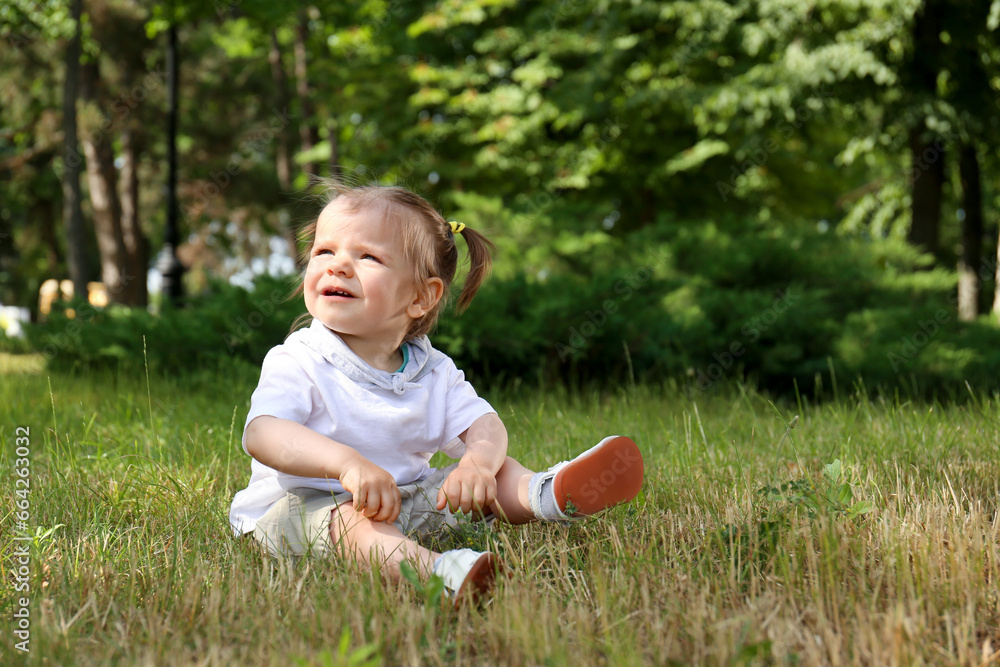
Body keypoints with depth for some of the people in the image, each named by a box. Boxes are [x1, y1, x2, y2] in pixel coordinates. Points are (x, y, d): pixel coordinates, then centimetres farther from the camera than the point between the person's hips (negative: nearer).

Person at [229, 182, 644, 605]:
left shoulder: (433, 372, 4)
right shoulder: (298, 363, -12)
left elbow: (482, 423, -4)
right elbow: (262, 432, -27)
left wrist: (478, 460, -31)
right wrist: (347, 462, -44)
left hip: (406, 498, 6)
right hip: (303, 504, -6)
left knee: (490, 469, -3)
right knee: (354, 517, -38)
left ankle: (541, 493, -36)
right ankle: (431, 569, -65)